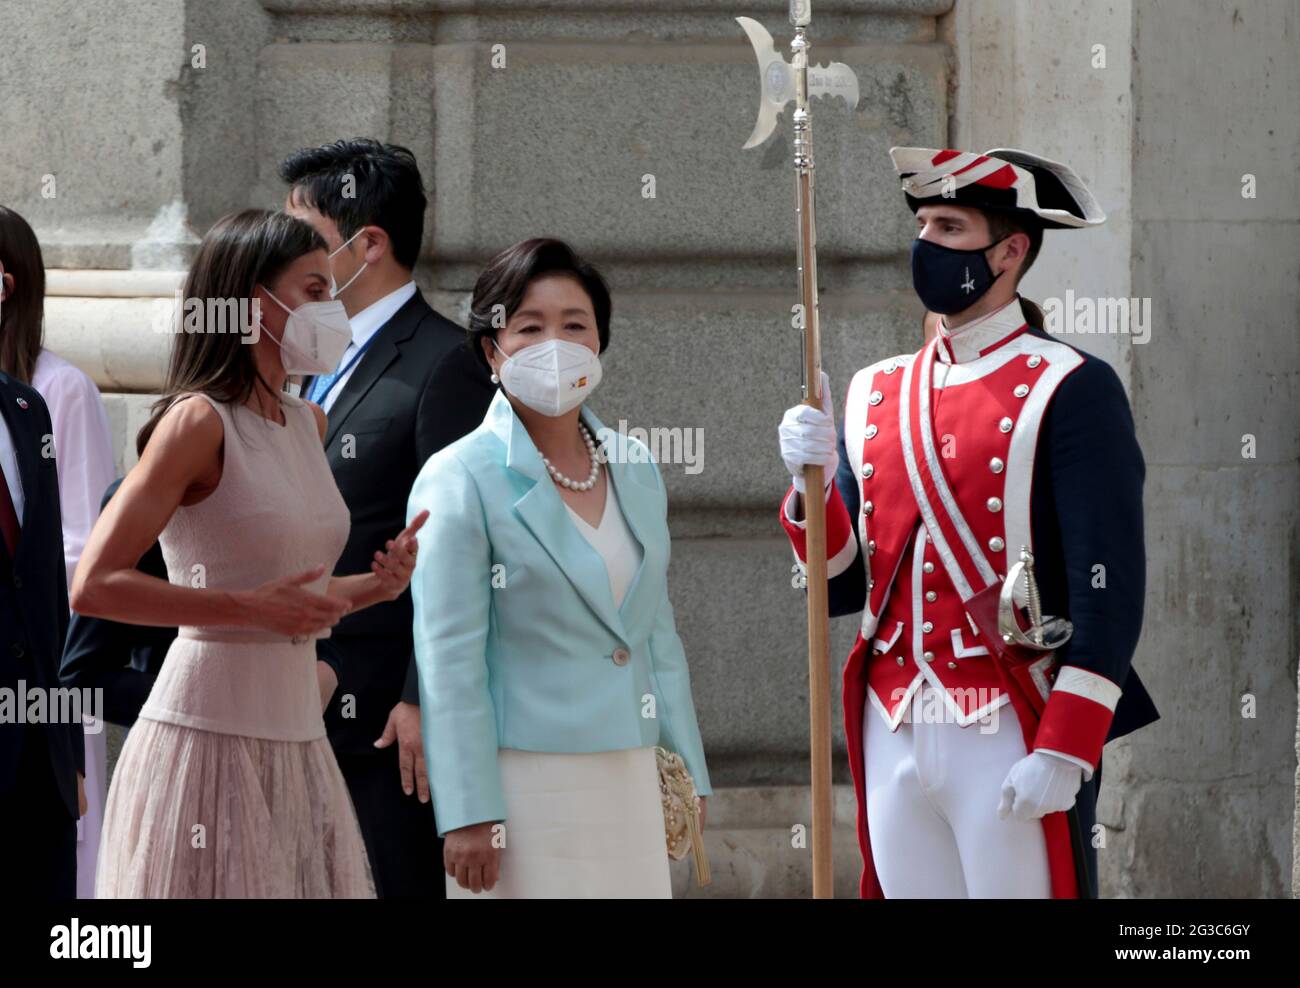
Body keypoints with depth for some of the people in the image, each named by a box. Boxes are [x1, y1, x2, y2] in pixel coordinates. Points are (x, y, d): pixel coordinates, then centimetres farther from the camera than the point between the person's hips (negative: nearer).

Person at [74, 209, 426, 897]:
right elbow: (93, 587, -17)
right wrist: (250, 606, -19)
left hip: (295, 742, 8)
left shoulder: (308, 425, 14)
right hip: (208, 738, -8)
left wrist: (377, 585, 6)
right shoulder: (199, 421, -9)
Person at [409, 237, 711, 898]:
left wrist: (684, 775, 14)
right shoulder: (459, 481, -8)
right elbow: (449, 661, -11)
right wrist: (468, 815, -14)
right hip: (523, 786, -6)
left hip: (629, 786, 6)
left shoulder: (634, 468, 11)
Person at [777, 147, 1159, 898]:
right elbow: (842, 587, 14)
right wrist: (812, 483, -4)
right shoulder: (875, 396, 13)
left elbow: (1111, 589, -11)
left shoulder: (1070, 391, -6)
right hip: (891, 740, 6)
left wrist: (1063, 753, -17)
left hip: (1013, 742, -6)